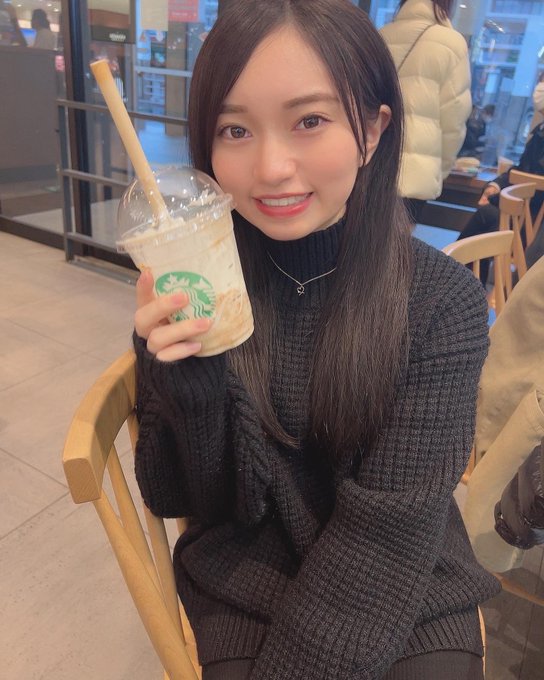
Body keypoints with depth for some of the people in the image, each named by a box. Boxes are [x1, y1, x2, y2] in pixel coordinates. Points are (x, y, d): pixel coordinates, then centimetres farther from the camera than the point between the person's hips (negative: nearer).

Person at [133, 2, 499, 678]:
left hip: (408, 586, 1)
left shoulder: (443, 300, -16)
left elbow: (391, 525, -15)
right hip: (245, 582, 1)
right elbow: (174, 499, -8)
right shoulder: (191, 288, -13)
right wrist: (189, 380, -26)